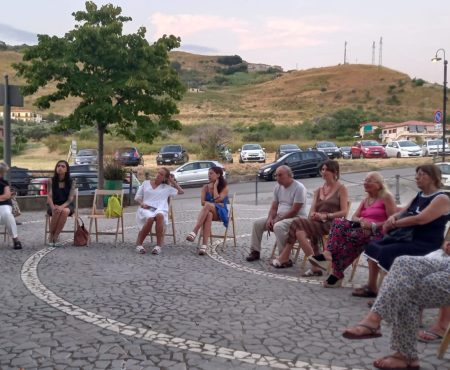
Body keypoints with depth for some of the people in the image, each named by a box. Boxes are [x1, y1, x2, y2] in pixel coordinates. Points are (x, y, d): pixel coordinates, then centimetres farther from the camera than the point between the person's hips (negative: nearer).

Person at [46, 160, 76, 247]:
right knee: (56, 212, -36)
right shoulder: (51, 181, -1)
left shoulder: (71, 182, -2)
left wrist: (62, 206, -28)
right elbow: (49, 196, -8)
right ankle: (51, 236, -18)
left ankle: (55, 237, -28)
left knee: (65, 211, -36)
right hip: (54, 205, 0)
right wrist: (53, 207, -28)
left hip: (67, 205, 0)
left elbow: (70, 198, -9)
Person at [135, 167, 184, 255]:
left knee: (159, 216, -40)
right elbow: (137, 197, 20)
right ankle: (139, 244, -24)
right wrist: (142, 203, -1)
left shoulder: (167, 188, 20)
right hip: (145, 208, 0)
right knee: (150, 218, -38)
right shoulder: (146, 183, 21)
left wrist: (173, 181, 20)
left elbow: (181, 191, 20)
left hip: (159, 209, 0)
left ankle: (159, 245, -39)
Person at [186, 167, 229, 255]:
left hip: (220, 213, -2)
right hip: (209, 211, 2)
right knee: (208, 215, -39)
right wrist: (215, 204, -13)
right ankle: (204, 245, -53)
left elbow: (217, 200, -15)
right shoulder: (205, 187, 12)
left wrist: (215, 186, -7)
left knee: (207, 205, -36)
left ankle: (194, 231, -47)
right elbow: (202, 202, -1)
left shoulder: (224, 187, 1)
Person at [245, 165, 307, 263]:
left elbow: (294, 211, -21)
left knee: (278, 226, -36)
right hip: (280, 216, 8)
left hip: (296, 218, -8)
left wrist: (276, 220, -19)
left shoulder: (299, 188, -16)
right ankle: (255, 251, 10)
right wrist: (270, 219, -12)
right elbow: (274, 207, 9)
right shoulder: (278, 187, 8)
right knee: (257, 223, 1)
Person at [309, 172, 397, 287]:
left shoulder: (386, 197, 3)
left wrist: (373, 225, -17)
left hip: (378, 233, -6)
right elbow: (354, 217, 14)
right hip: (364, 230, 7)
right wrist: (361, 221, -9)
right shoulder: (365, 200, 26)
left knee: (350, 234, -33)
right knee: (339, 222, -21)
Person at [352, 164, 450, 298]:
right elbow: (403, 212, 17)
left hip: (426, 244, -9)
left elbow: (421, 219, -24)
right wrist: (392, 218, -8)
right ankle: (371, 287, 8)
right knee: (372, 246, 2)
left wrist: (394, 224, -16)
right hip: (407, 237, 9)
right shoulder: (419, 196, 16)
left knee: (386, 252, -29)